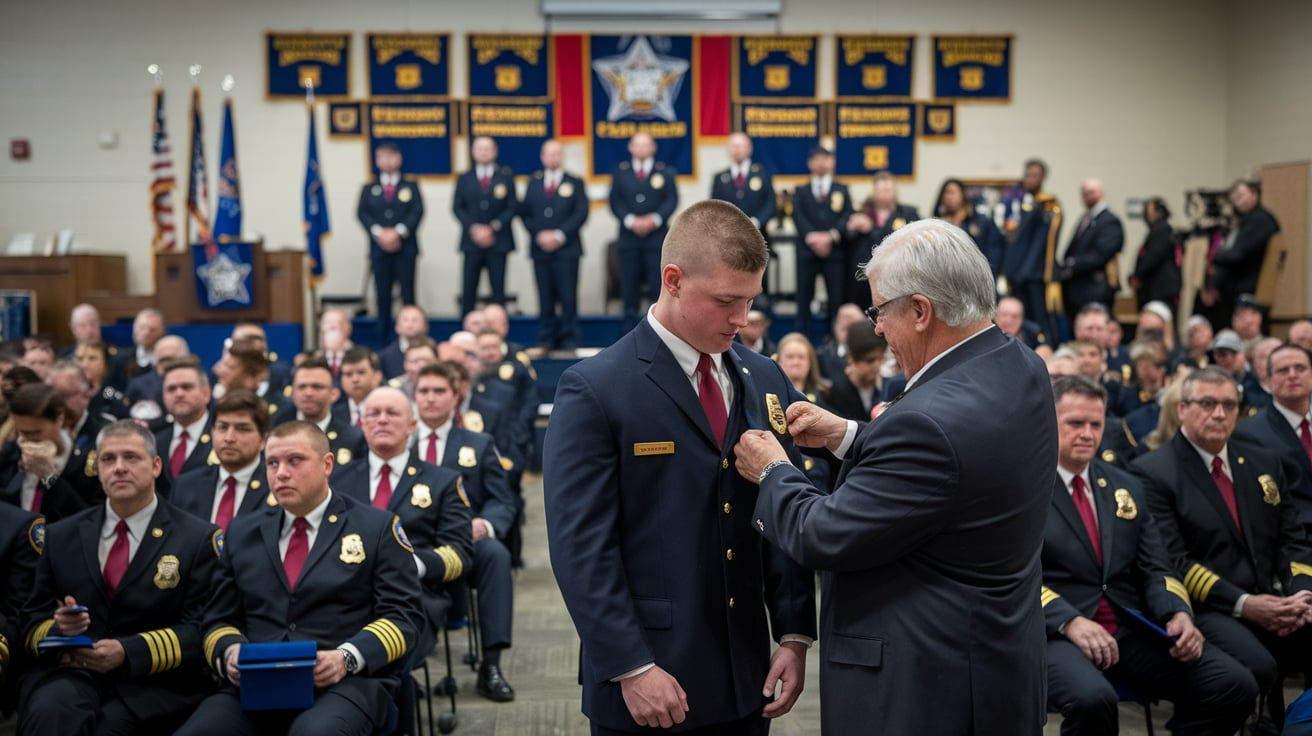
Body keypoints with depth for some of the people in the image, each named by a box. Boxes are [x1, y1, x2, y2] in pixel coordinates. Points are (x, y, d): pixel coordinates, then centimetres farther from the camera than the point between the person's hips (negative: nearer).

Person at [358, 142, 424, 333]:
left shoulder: (411, 187, 10)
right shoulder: (369, 189, 14)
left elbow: (417, 212, -2)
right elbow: (362, 213, 2)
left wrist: (398, 232, -15)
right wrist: (379, 232, -14)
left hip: (405, 247, -1)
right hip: (379, 248, 1)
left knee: (407, 293, -3)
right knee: (382, 294, 0)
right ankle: (384, 335, 4)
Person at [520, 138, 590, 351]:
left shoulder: (575, 183, 8)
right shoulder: (533, 183, 15)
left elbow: (581, 213, -2)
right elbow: (524, 213, 10)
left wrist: (560, 235, -11)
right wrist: (539, 234, -6)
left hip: (566, 249, -2)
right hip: (540, 249, 2)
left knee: (568, 298, -5)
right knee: (545, 299, 3)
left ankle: (569, 340, 0)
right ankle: (545, 341, 7)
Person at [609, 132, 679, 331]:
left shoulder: (665, 172, 8)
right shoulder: (620, 173, 10)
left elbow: (671, 200, -1)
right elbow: (615, 201, 1)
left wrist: (654, 219, -16)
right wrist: (631, 221, -14)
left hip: (657, 237, -1)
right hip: (628, 238, 1)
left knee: (658, 285, -4)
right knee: (629, 286, 2)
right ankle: (629, 333, 6)